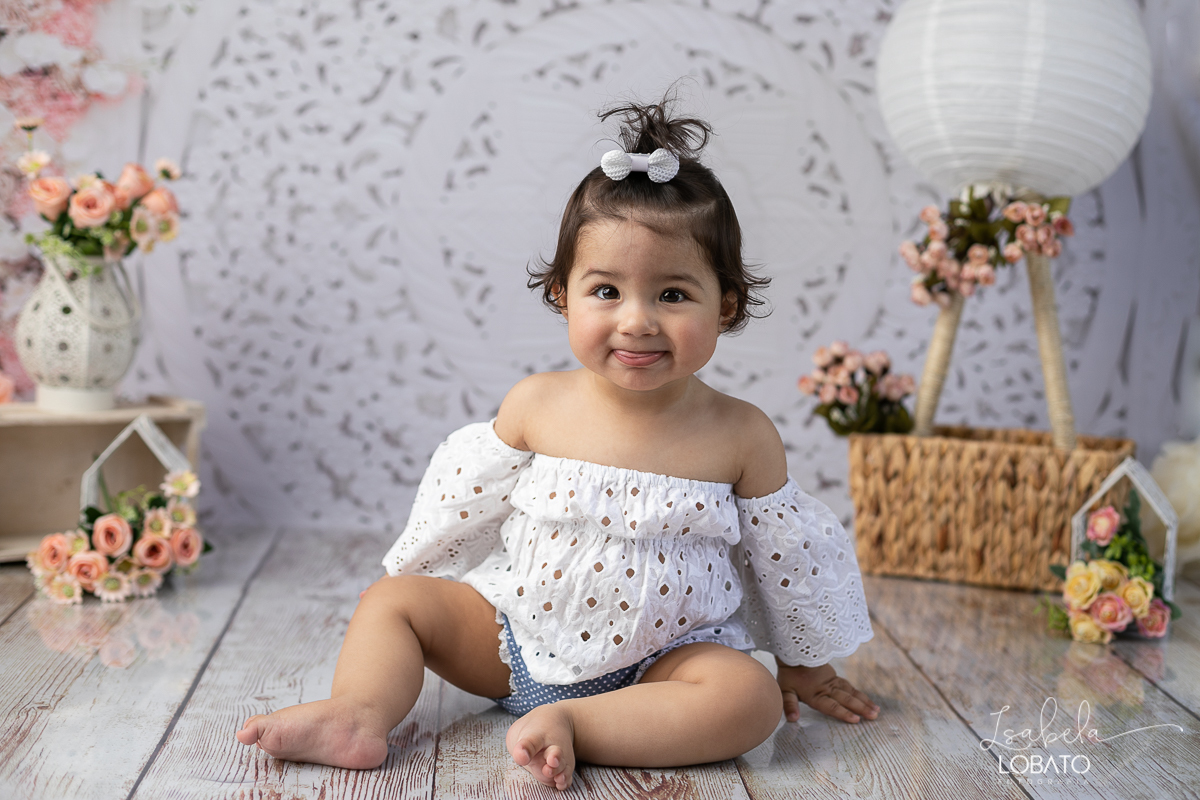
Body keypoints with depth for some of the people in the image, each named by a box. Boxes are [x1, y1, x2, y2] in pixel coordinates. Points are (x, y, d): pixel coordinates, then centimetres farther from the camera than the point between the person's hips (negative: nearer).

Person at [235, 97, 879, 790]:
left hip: (658, 660, -1)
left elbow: (789, 556, 1)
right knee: (392, 600, -5)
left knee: (750, 696, -28)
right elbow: (464, 500, 5)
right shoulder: (536, 406, -10)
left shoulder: (742, 436, -13)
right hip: (517, 640, 2)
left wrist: (806, 665, 11)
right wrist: (412, 580, 17)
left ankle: (572, 724, -30)